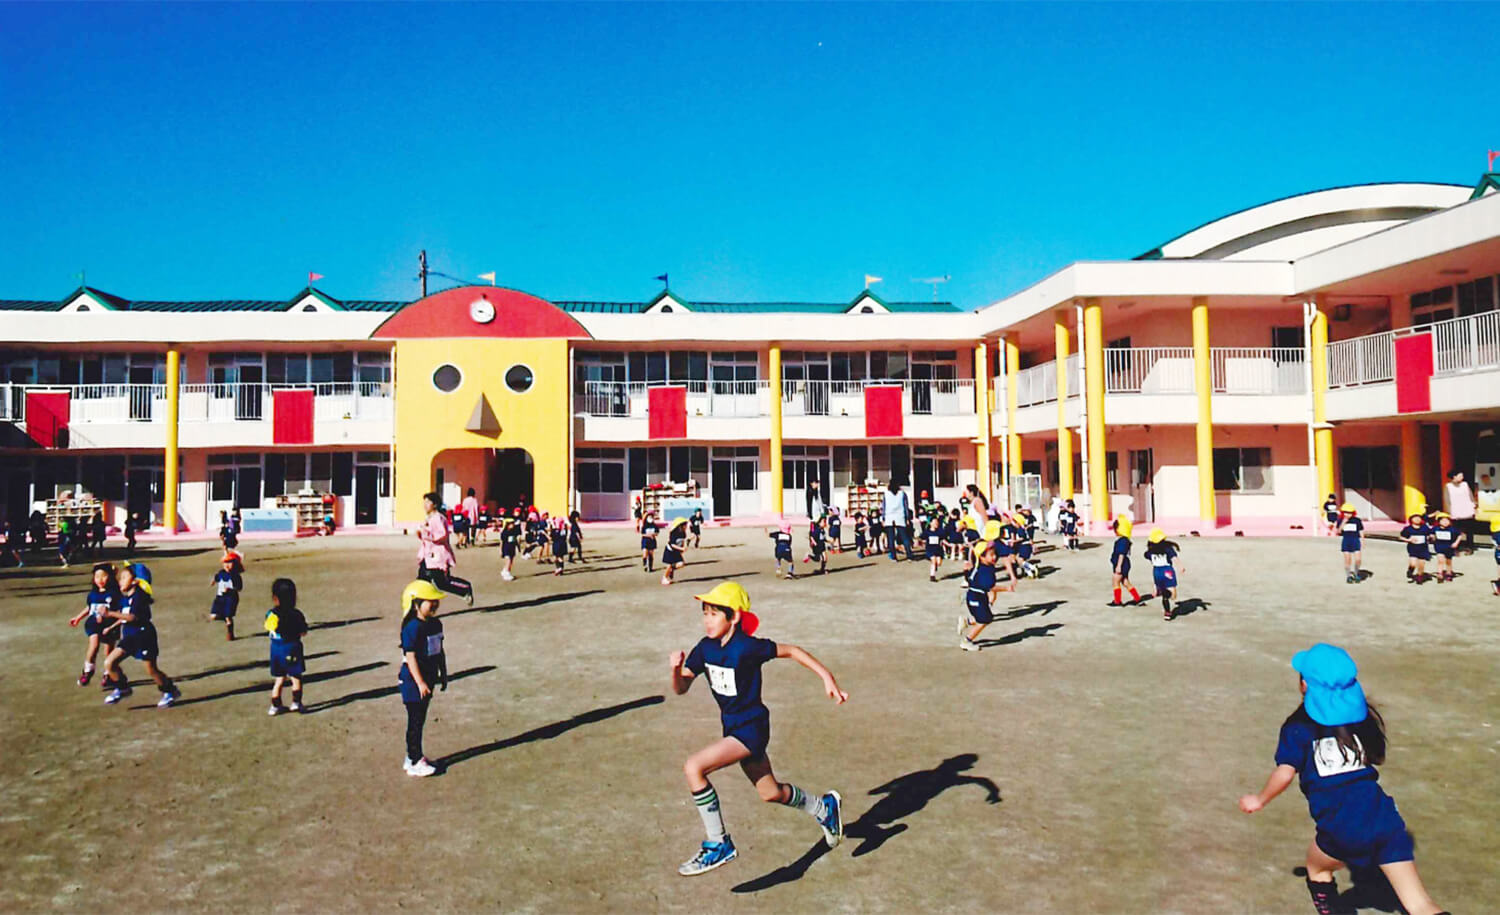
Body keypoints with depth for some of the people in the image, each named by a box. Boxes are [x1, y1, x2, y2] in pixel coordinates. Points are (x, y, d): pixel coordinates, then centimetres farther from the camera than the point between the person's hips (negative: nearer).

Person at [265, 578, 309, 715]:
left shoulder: (270, 614, -6)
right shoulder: (296, 615, -15)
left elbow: (268, 628, 9)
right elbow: (303, 633, -9)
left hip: (276, 648, 4)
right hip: (292, 649, -4)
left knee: (279, 679, 14)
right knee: (296, 678, 11)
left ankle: (275, 705, 16)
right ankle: (296, 702, 12)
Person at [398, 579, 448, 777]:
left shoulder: (435, 624, 6)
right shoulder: (412, 628, -20)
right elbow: (410, 657, -22)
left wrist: (443, 674, 17)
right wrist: (420, 682, -23)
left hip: (427, 680, 8)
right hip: (413, 682, -8)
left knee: (419, 721, 17)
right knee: (415, 722, 0)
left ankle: (414, 757, 29)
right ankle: (414, 763, 9)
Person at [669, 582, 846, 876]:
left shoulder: (747, 648, -22)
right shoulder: (705, 648, -4)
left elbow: (791, 650, -12)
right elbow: (680, 688, -2)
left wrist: (827, 677, -13)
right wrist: (676, 669, -24)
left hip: (751, 729, -8)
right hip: (732, 727, 8)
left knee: (693, 768, -22)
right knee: (770, 793, 22)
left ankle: (719, 845, -8)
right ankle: (824, 807, 48)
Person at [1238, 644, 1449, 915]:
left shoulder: (1298, 728, -2)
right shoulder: (1362, 718, 10)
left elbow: (1285, 773, -13)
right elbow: (1376, 756, 21)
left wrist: (1259, 800, 3)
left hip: (1342, 829, -3)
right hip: (1384, 818, 3)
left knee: (1317, 869, 28)